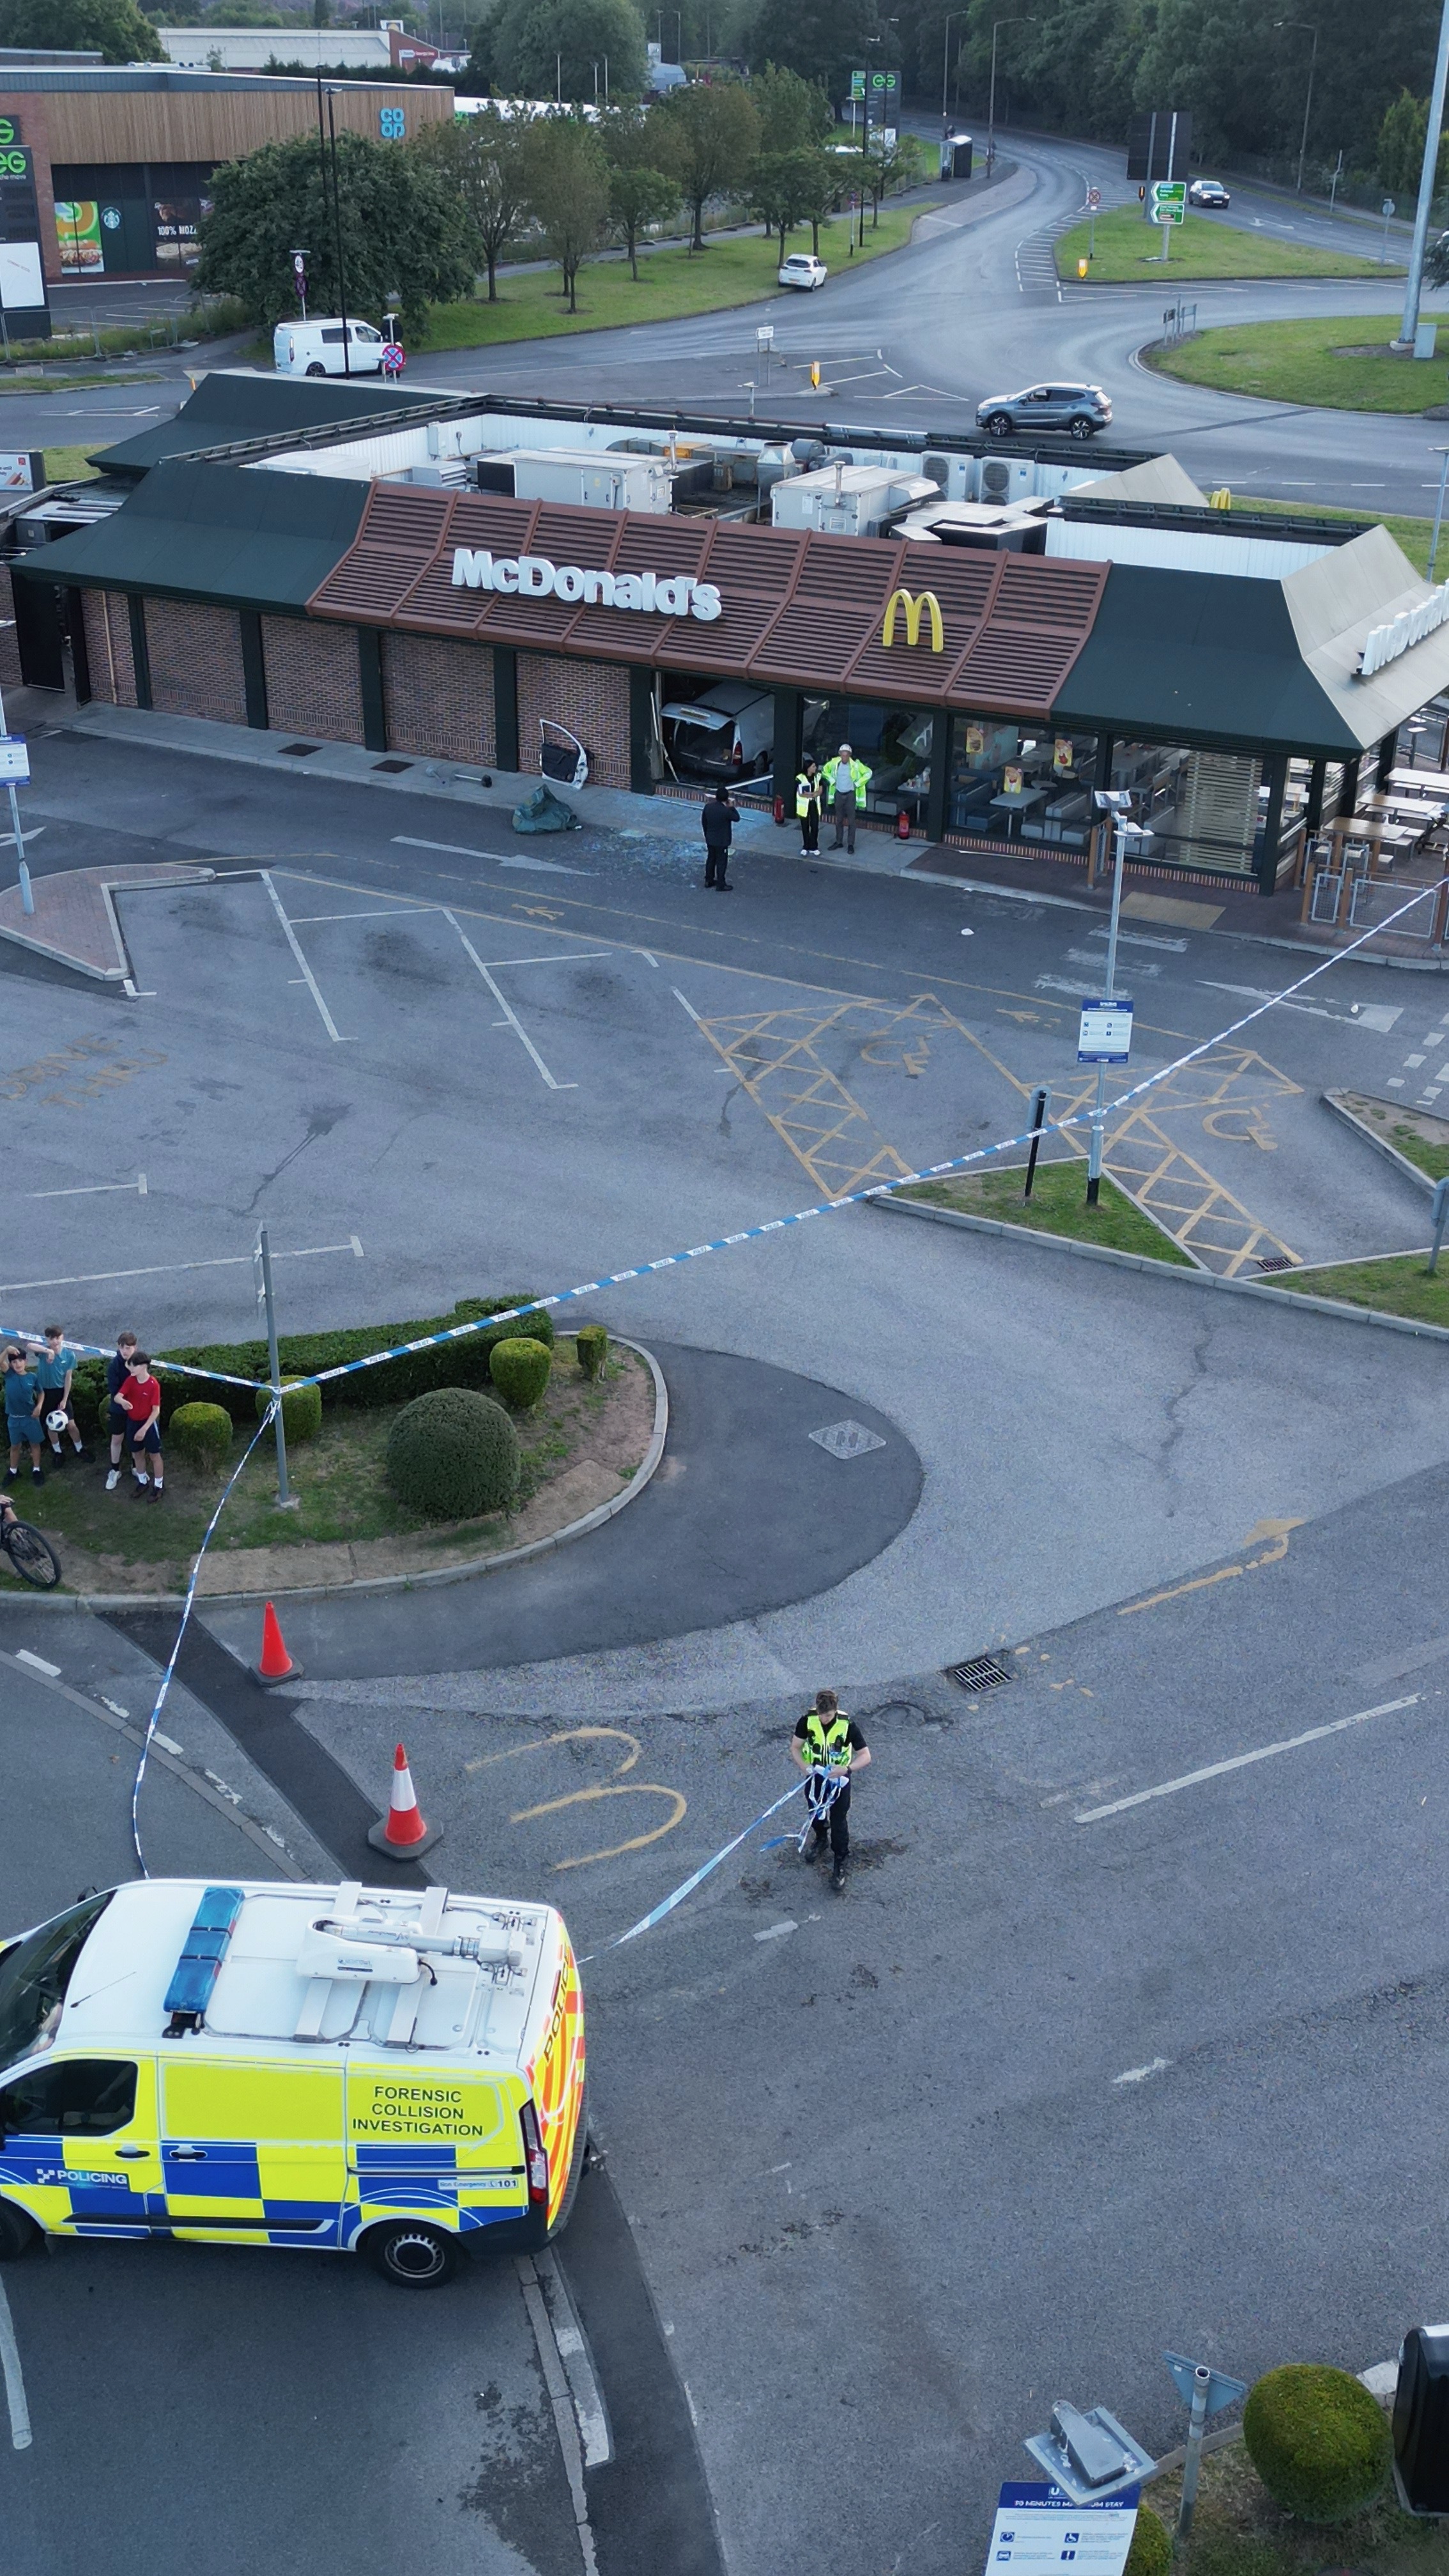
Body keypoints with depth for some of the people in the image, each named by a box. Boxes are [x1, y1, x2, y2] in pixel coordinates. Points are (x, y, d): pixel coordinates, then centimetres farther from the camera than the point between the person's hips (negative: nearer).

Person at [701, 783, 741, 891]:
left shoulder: (708, 807, -7)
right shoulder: (726, 811, -26)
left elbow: (704, 823, 5)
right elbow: (737, 818, -8)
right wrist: (731, 807, -1)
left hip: (710, 839, 6)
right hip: (721, 841, -6)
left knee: (711, 859, 21)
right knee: (721, 862, 6)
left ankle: (709, 880, 33)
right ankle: (721, 885, 14)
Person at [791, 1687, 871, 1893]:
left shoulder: (847, 1725, -27)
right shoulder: (808, 1720, -21)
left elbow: (865, 1755, -22)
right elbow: (796, 1747, -7)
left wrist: (847, 1769, -39)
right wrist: (804, 1766, -27)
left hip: (838, 1779, -3)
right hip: (815, 1776, 3)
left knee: (839, 1822, 4)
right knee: (816, 1812, 26)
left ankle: (839, 1863, 21)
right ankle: (820, 1838, 56)